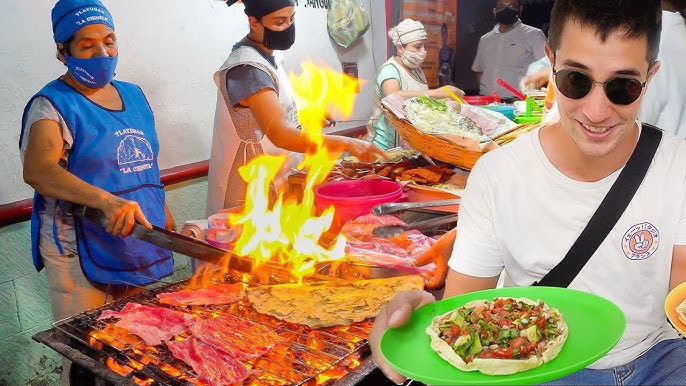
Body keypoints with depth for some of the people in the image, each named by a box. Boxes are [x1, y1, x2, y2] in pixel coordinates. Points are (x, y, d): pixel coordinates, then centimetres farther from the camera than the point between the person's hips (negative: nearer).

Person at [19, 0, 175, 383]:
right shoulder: (52, 105, -11)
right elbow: (37, 169, -29)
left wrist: (163, 211, 16)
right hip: (81, 254, -5)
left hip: (142, 245, 6)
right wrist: (107, 201, -43)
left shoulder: (134, 95, 9)